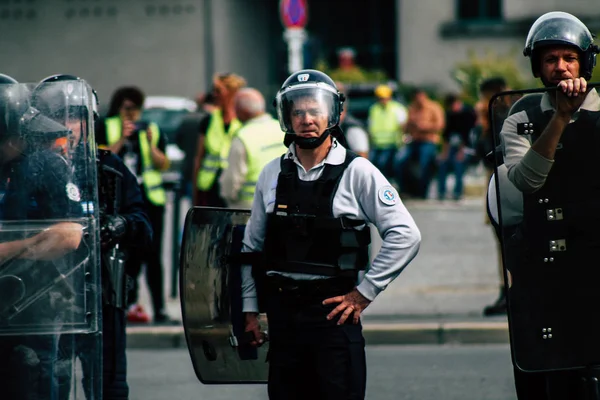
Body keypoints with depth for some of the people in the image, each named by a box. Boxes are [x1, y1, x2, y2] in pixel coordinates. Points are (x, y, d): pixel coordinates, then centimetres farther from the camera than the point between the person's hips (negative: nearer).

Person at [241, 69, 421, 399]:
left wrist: (364, 294, -7)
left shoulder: (357, 172, -3)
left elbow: (406, 236, -6)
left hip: (333, 312, -4)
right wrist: (249, 310, 13)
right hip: (282, 315, 4)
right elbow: (252, 246, 18)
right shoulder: (272, 175, 9)